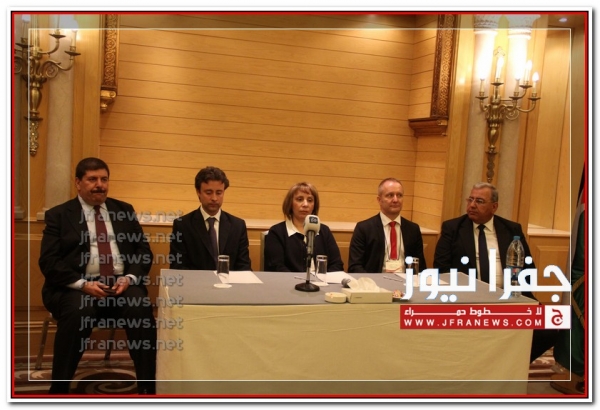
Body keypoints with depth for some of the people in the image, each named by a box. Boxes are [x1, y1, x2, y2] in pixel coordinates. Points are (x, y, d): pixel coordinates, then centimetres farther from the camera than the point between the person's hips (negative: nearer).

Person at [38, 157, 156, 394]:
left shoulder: (125, 211, 16)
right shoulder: (58, 215, 8)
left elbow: (143, 251, 11)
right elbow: (48, 261, -2)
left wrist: (129, 277, -9)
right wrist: (82, 284, -17)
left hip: (122, 284, 2)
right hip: (77, 288, -1)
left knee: (141, 308, -30)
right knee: (78, 311, -35)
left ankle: (147, 387, -19)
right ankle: (59, 388, -16)